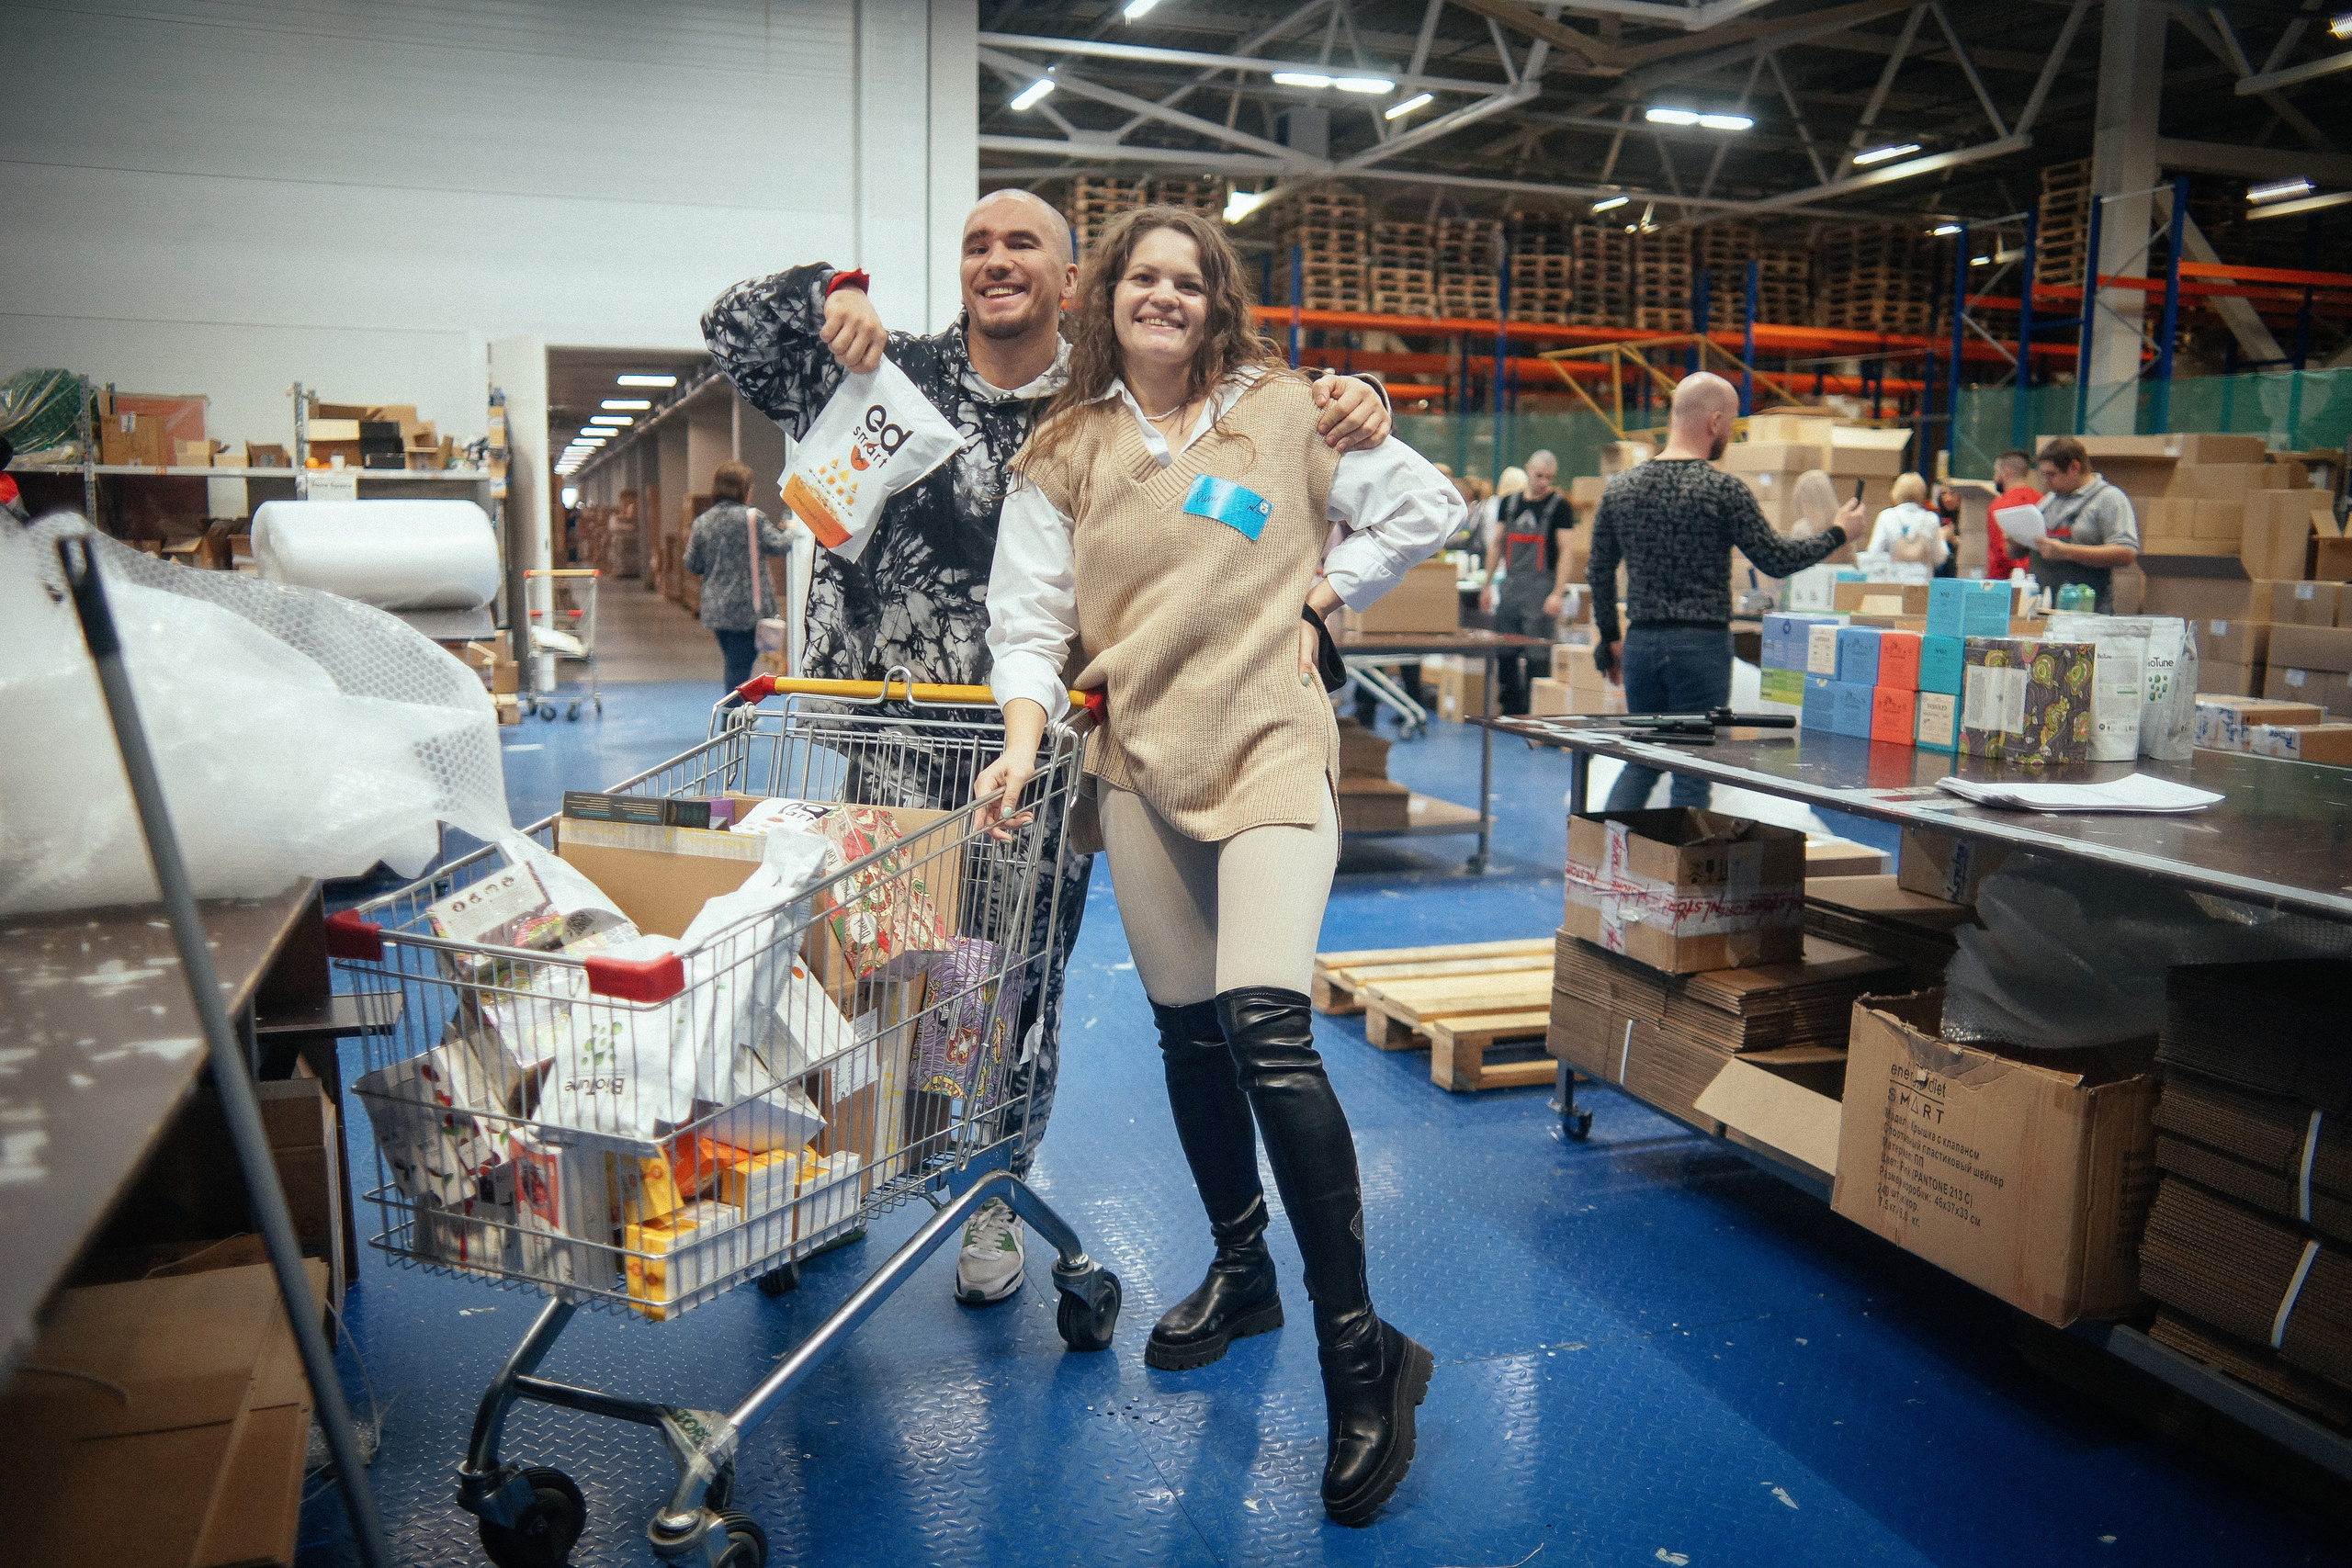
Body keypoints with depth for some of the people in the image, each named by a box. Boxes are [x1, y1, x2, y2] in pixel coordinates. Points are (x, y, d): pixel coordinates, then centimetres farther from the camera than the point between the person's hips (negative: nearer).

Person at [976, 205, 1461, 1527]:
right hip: (1140, 763, 4)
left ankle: (1361, 1353, -8)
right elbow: (1031, 614, 5)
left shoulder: (1286, 411, 3)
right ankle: (1242, 1274, 33)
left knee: (1266, 1030, -18)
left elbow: (1427, 507, 10)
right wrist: (1023, 740, -10)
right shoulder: (1065, 452, 9)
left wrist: (1318, 598, 3)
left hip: (1271, 746, -4)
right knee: (1189, 1035, 11)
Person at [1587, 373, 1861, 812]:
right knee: (1692, 769, 4)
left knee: (1641, 760, 17)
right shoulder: (1723, 490, -11)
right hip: (1702, 645, -5)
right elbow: (1776, 560, -4)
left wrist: (1610, 639, 22)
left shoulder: (1620, 487, 5)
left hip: (1640, 644, 5)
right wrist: (1837, 533, 12)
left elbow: (1599, 574, 10)